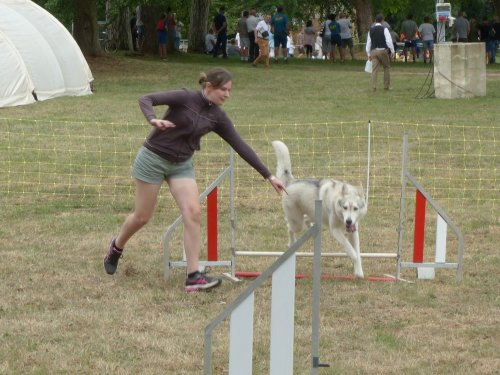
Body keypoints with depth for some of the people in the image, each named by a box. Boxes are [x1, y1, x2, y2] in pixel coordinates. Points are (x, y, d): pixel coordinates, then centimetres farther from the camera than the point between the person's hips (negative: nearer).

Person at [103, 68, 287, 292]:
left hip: (181, 165, 5)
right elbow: (146, 99, -23)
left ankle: (193, 277, -16)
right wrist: (153, 120, -45)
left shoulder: (217, 117, -2)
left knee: (193, 213, -14)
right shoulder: (185, 98, -17)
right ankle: (116, 247, 37)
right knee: (142, 217, 5)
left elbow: (240, 147, 0)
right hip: (154, 158, -5)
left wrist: (269, 176, -1)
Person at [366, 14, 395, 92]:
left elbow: (368, 42, 12)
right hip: (383, 50, -3)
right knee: (387, 67, 14)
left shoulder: (371, 30, 8)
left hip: (373, 51, 3)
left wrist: (369, 54, 18)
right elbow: (389, 41, -11)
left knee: (374, 69, 1)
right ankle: (386, 86, 14)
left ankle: (373, 87, -6)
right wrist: (392, 51, -3)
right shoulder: (384, 29, -6)